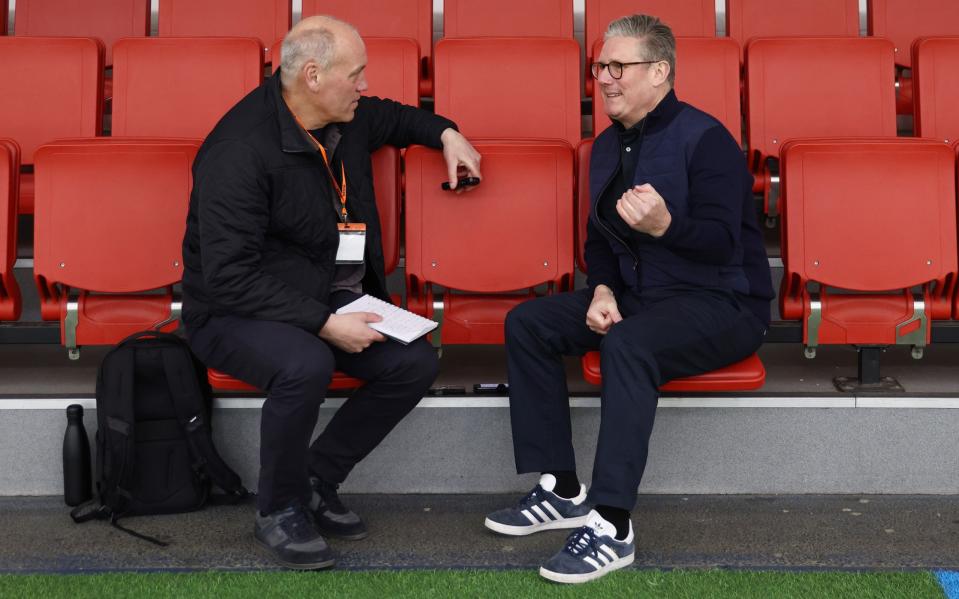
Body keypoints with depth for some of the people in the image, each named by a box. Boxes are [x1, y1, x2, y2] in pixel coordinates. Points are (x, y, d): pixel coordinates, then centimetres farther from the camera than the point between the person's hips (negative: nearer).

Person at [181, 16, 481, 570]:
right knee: (306, 365, -38)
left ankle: (317, 480, 4)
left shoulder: (348, 118, 1)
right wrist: (324, 323, -30)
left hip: (331, 298, 8)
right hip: (234, 312, -7)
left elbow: (392, 117, 28)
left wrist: (445, 133, 8)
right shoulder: (240, 151, -24)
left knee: (416, 362, -13)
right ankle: (280, 511, -12)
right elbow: (231, 278, -27)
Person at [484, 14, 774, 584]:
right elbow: (599, 237, 17)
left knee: (627, 343, -37)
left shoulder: (704, 138, -14)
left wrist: (664, 225, -40)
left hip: (723, 304, -8)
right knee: (527, 323, -8)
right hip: (639, 296, 8)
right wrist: (602, 290, -3)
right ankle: (562, 491, -5)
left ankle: (611, 526, -34)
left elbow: (723, 243, -21)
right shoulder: (608, 146, 11)